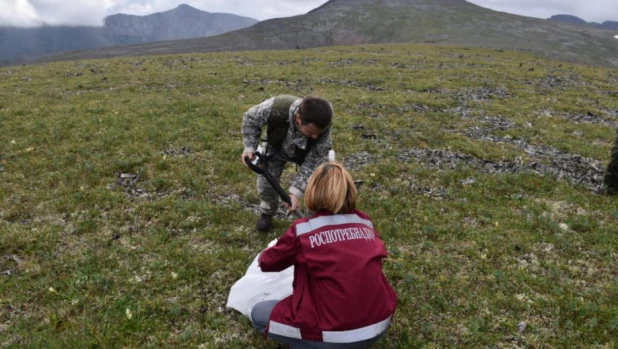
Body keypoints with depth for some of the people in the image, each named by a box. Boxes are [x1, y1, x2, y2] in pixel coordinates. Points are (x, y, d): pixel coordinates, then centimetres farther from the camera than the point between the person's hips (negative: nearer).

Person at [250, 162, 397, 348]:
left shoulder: (303, 230, -10)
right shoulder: (365, 222, 2)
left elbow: (267, 263, 7)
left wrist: (263, 257, 32)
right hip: (380, 324, 5)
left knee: (258, 314, 13)